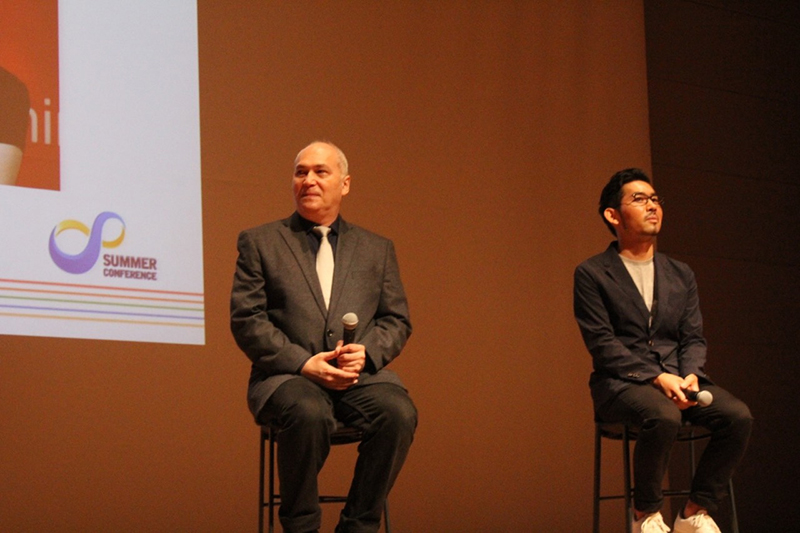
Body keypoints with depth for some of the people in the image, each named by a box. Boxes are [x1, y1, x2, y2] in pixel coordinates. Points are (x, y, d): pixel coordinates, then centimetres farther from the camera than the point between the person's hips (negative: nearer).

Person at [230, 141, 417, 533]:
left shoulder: (377, 249, 20)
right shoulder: (259, 243, 12)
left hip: (361, 374, 2)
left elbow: (397, 321, 14)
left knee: (398, 413, -30)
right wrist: (303, 363, -13)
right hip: (288, 376, -2)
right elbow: (246, 320, 2)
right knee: (308, 414, -37)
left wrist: (366, 352, -9)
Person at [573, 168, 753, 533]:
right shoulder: (592, 274, 1)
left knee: (738, 416, -23)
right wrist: (657, 377, -19)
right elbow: (603, 343, -7)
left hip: (676, 377, 5)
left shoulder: (681, 275, 18)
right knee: (664, 417, -37)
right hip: (621, 383, -5)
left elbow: (693, 338, 12)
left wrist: (691, 375, -11)